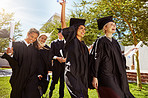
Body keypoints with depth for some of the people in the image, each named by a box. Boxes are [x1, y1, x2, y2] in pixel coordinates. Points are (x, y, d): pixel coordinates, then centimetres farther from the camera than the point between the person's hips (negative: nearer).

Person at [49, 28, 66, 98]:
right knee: (54, 79, 1)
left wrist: (66, 58, -12)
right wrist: (57, 57, -14)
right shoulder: (53, 43, 9)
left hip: (64, 63, 1)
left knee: (62, 80, 6)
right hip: (56, 64, -1)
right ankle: (51, 90, 32)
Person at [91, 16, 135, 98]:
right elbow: (96, 59, -10)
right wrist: (95, 77, -15)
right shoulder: (100, 41, -5)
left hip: (117, 76, 7)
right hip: (106, 75, -7)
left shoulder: (115, 42, 16)